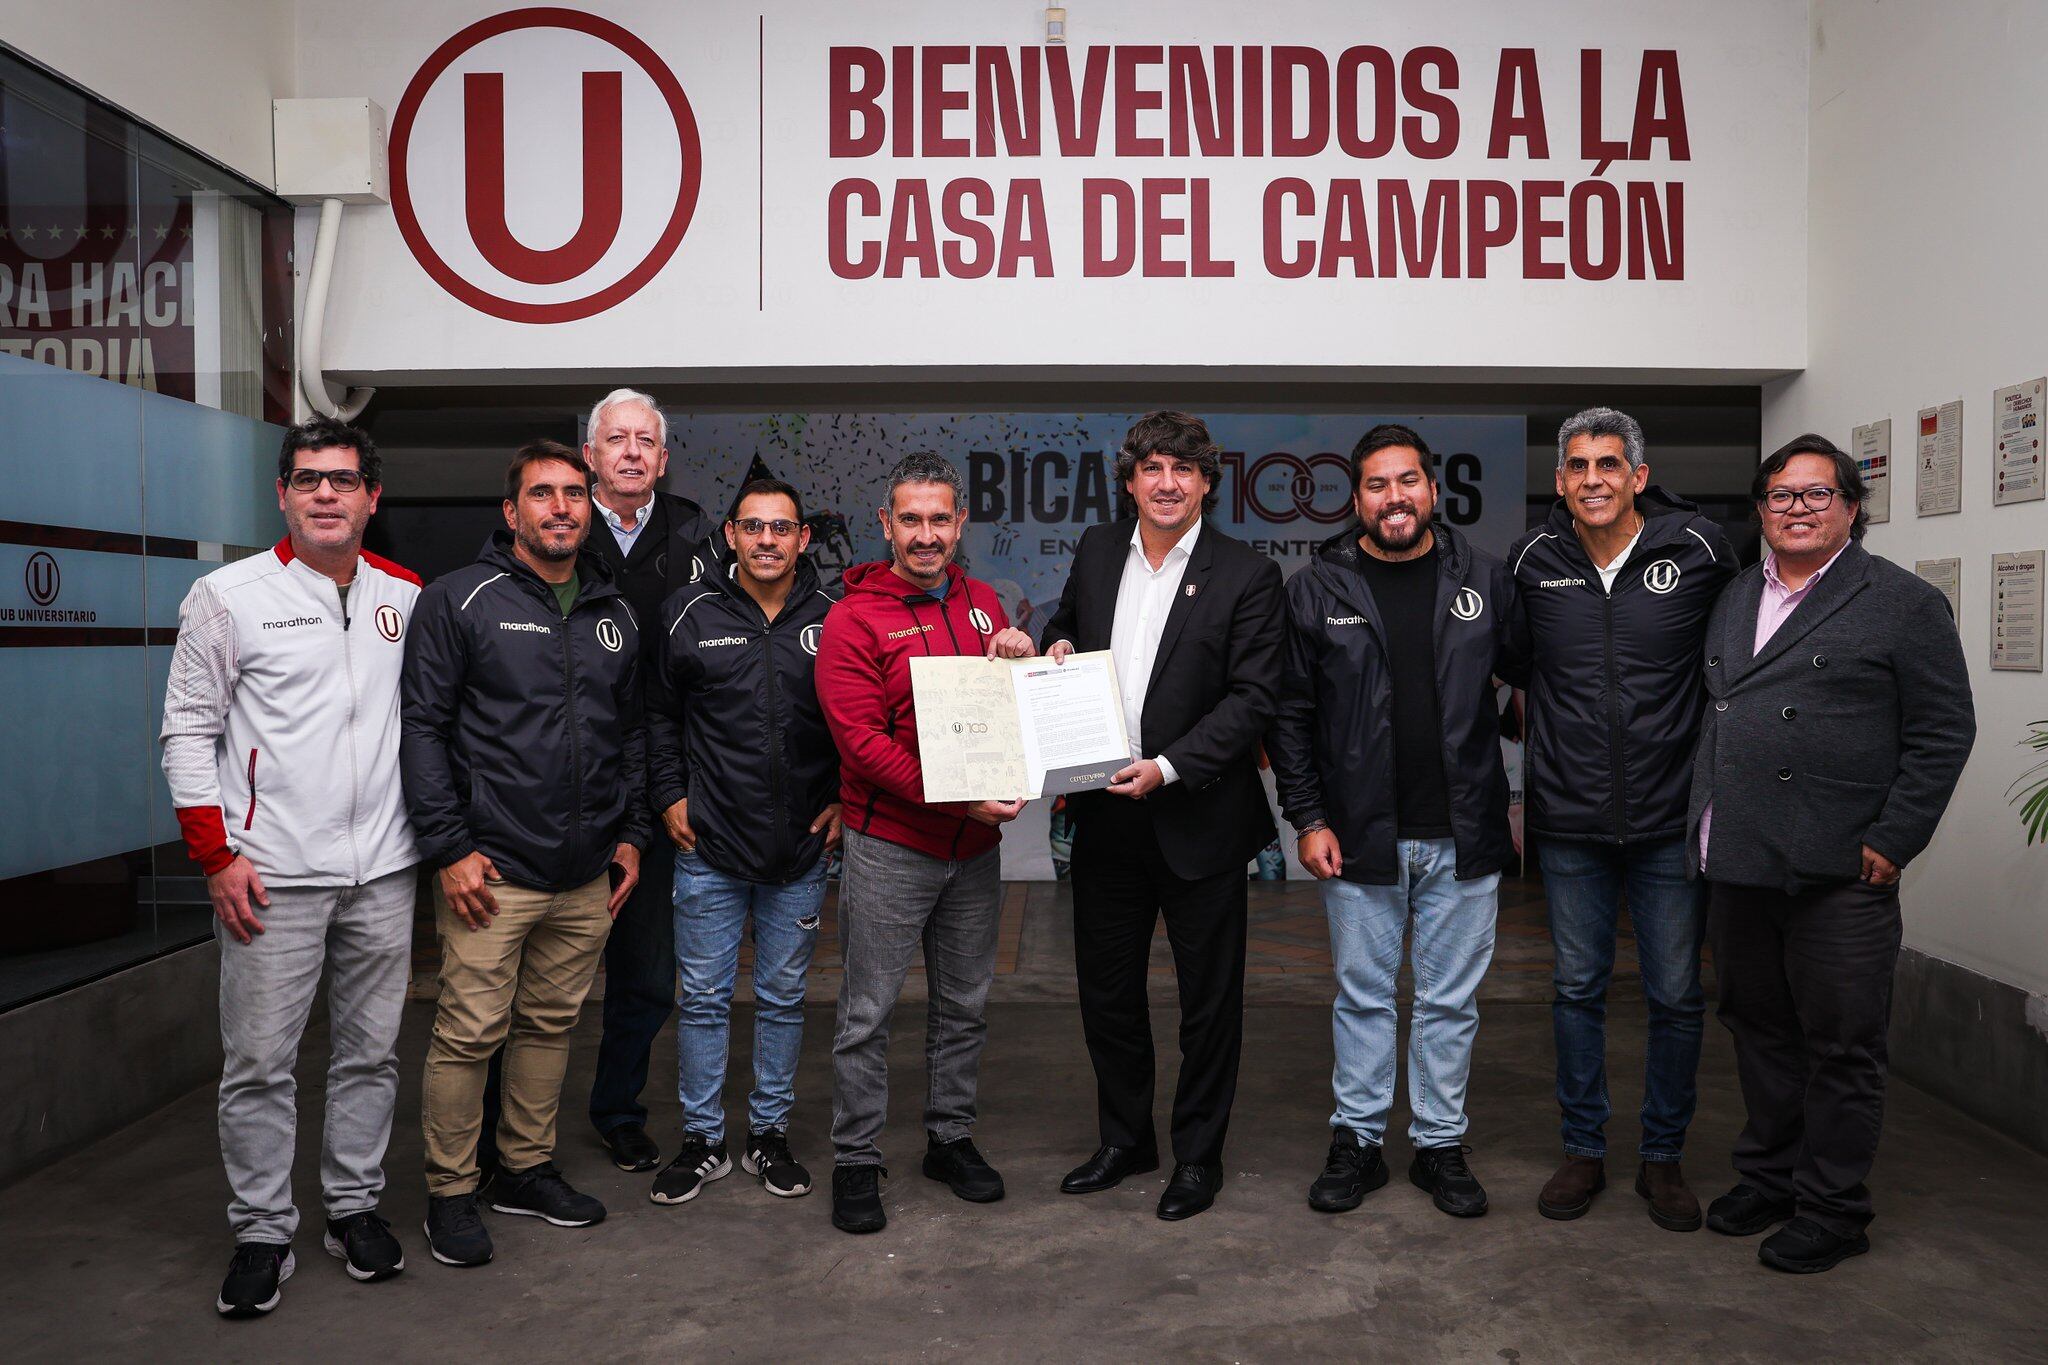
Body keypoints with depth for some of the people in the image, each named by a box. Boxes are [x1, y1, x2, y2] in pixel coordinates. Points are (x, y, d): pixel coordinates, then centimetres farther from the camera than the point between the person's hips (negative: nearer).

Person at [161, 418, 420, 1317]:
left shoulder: (407, 598, 8)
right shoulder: (228, 596, -2)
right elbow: (188, 730, -1)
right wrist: (216, 856, -6)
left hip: (383, 871, 3)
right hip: (271, 873, -3)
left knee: (371, 1053, 11)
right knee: (259, 1064, 3)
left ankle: (355, 1206, 26)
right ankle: (262, 1232, 18)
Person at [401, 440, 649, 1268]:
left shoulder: (616, 616, 12)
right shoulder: (461, 601, -4)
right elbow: (423, 727, -7)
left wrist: (631, 833, 12)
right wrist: (448, 846, -12)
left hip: (586, 876, 5)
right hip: (491, 872, -5)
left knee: (552, 1024, 15)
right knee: (469, 1033, 0)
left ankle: (527, 1168, 30)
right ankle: (450, 1192, 17)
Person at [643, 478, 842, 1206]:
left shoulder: (832, 617, 0)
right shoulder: (689, 613, -1)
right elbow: (659, 712, 8)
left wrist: (843, 799, 1)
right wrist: (670, 795, 1)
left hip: (801, 848, 1)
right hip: (708, 846, -1)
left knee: (783, 998, 12)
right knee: (704, 997, 7)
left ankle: (769, 1133, 27)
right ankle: (702, 1139, 22)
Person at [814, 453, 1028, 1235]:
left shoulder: (982, 605, 9)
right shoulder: (855, 618, -8)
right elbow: (862, 740, -15)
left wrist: (1021, 662, -5)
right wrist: (954, 795, -24)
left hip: (974, 845, 6)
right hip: (890, 845, -5)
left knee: (966, 1002, 15)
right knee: (868, 1012, 3)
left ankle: (951, 1139, 32)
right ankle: (856, 1160, 18)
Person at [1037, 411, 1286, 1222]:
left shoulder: (1246, 575, -8)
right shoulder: (1096, 552, 6)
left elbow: (1254, 697, -12)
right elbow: (1065, 625, 23)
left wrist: (1168, 766, -21)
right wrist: (1056, 652, -1)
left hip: (1197, 817, -4)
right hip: (1106, 816, 5)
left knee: (1208, 997, 9)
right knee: (1106, 988, 16)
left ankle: (1198, 1156, 28)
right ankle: (1124, 1139, 35)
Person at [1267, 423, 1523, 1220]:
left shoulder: (1485, 579, 2)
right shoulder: (1317, 589, -1)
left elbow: (1532, 674, 9)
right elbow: (1289, 713, 0)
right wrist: (1307, 818, -5)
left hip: (1463, 837, 1)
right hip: (1358, 837, -1)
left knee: (1451, 1002, 12)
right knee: (1363, 996, 11)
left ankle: (1441, 1145, 27)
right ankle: (1358, 1141, 26)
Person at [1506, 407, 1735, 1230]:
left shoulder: (1699, 549, -5)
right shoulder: (1532, 561, -1)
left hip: (1670, 821, -1)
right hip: (1568, 822, 1)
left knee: (1676, 997, 8)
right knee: (1578, 989, 11)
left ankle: (1663, 1157, 26)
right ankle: (1583, 1151, 26)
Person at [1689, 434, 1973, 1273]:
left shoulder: (1903, 604, -2)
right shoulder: (1734, 600, 15)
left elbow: (1944, 731, -4)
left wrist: (1893, 841, -10)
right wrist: (1705, 827, 12)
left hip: (1837, 872, -6)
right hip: (1736, 864, 6)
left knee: (1840, 1046, 4)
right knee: (1758, 1029, 16)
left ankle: (1833, 1211, 18)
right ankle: (1768, 1176, 32)